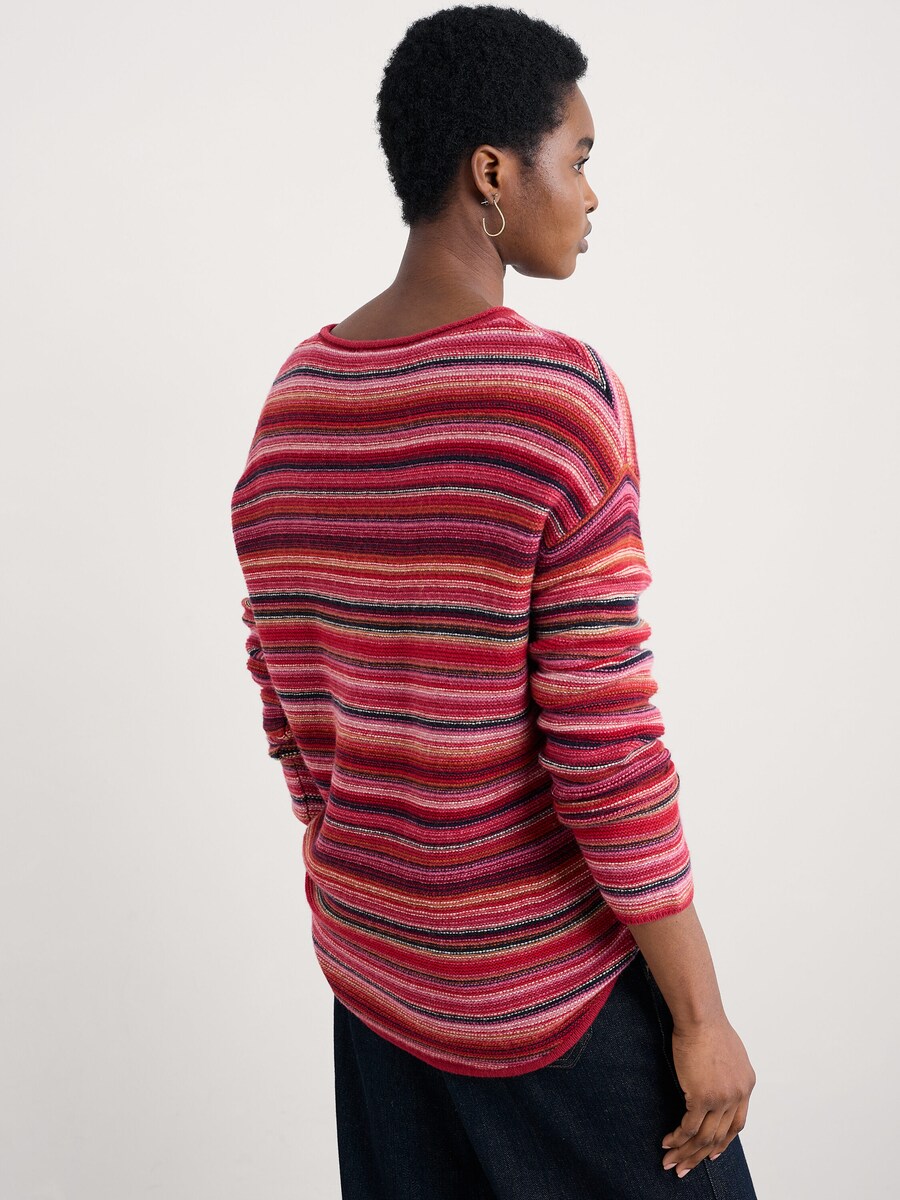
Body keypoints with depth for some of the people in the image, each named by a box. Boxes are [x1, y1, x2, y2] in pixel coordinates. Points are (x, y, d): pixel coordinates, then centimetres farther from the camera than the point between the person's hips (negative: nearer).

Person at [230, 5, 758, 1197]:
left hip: (374, 971, 6)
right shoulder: (559, 394, -20)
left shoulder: (289, 408, 0)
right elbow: (607, 748, -21)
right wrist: (703, 1017, -11)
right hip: (551, 980, -6)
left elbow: (292, 720, 6)